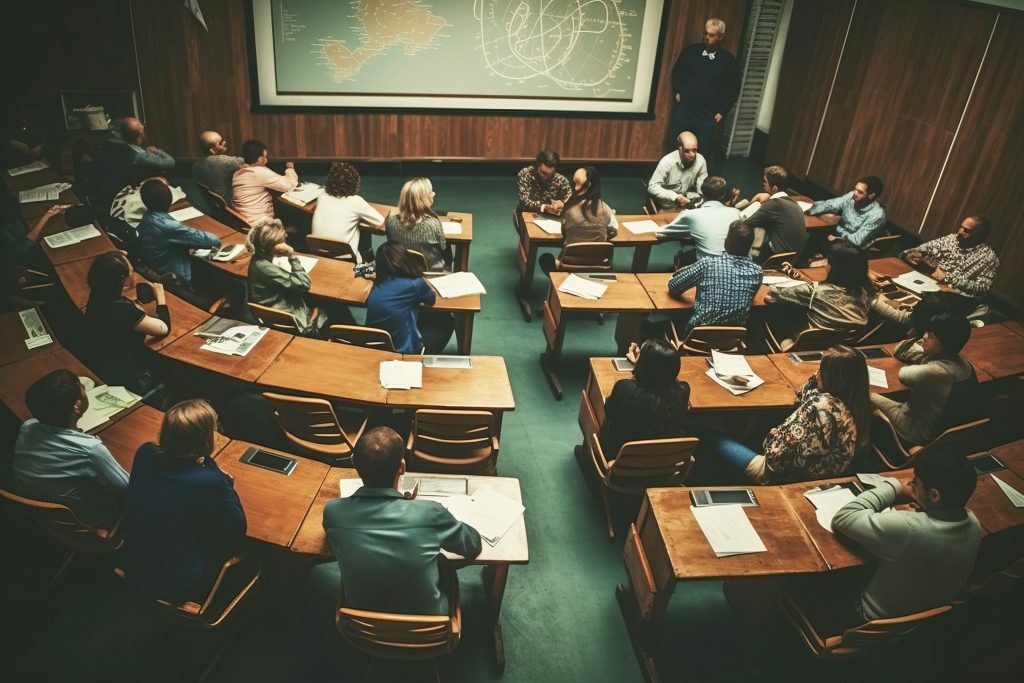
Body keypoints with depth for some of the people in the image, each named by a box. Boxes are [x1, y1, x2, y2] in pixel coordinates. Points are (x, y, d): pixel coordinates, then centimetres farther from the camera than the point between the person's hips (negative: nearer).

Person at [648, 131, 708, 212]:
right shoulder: (667, 161, -19)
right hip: (665, 208, -3)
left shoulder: (700, 161, -10)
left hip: (685, 206, 3)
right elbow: (652, 187, -22)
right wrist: (675, 197, -33)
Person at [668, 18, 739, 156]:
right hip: (683, 111, 1)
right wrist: (677, 92, 5)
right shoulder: (690, 51, 2)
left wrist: (722, 111, 2)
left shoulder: (728, 59, 0)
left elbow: (734, 89, 8)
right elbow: (676, 72, 17)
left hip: (708, 117, -1)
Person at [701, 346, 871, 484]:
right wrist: (820, 376, -2)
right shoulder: (855, 403, -5)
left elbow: (778, 454, -28)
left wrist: (773, 435, -7)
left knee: (711, 438, 7)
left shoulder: (821, 406, -32)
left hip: (786, 478, -9)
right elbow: (801, 398, 13)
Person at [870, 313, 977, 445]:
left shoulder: (942, 371, -34)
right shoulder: (938, 354, -6)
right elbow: (900, 352, 6)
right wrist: (918, 337, -8)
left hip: (918, 431, -8)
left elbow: (905, 375, -18)